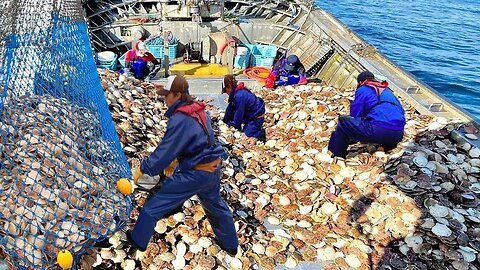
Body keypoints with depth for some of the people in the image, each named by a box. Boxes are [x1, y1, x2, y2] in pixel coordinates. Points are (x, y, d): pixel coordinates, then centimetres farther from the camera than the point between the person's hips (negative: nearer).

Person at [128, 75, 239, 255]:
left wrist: (142, 169, -8)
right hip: (213, 168, 9)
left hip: (195, 173, -9)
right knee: (215, 205, 28)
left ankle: (137, 240, 24)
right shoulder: (199, 111, 5)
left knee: (155, 204, 6)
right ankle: (230, 244, 44)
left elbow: (165, 151, -18)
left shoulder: (180, 119, -21)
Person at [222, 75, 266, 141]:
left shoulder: (239, 96, -28)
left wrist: (236, 126, -9)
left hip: (257, 118, -11)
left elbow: (238, 114, -21)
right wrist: (225, 121, 16)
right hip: (251, 116, 11)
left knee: (247, 134, -16)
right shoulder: (237, 92, 4)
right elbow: (230, 109, 11)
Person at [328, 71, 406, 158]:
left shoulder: (362, 90, 10)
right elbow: (401, 111, 32)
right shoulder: (387, 90, 28)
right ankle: (388, 145, 14)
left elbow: (354, 115, 9)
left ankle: (337, 156, 7)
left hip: (379, 130, -7)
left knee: (343, 121, 7)